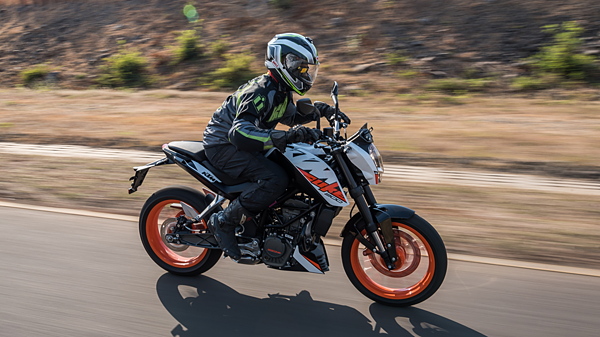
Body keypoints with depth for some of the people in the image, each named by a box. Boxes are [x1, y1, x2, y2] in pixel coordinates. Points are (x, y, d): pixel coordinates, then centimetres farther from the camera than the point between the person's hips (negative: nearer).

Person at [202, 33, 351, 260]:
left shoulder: (281, 91, 5)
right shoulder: (261, 92, -25)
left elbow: (291, 116, 25)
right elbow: (239, 133, -39)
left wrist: (320, 110, 8)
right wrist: (285, 136, -49)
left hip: (238, 145, 10)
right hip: (224, 146, -10)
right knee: (276, 179, -30)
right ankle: (224, 221, -16)